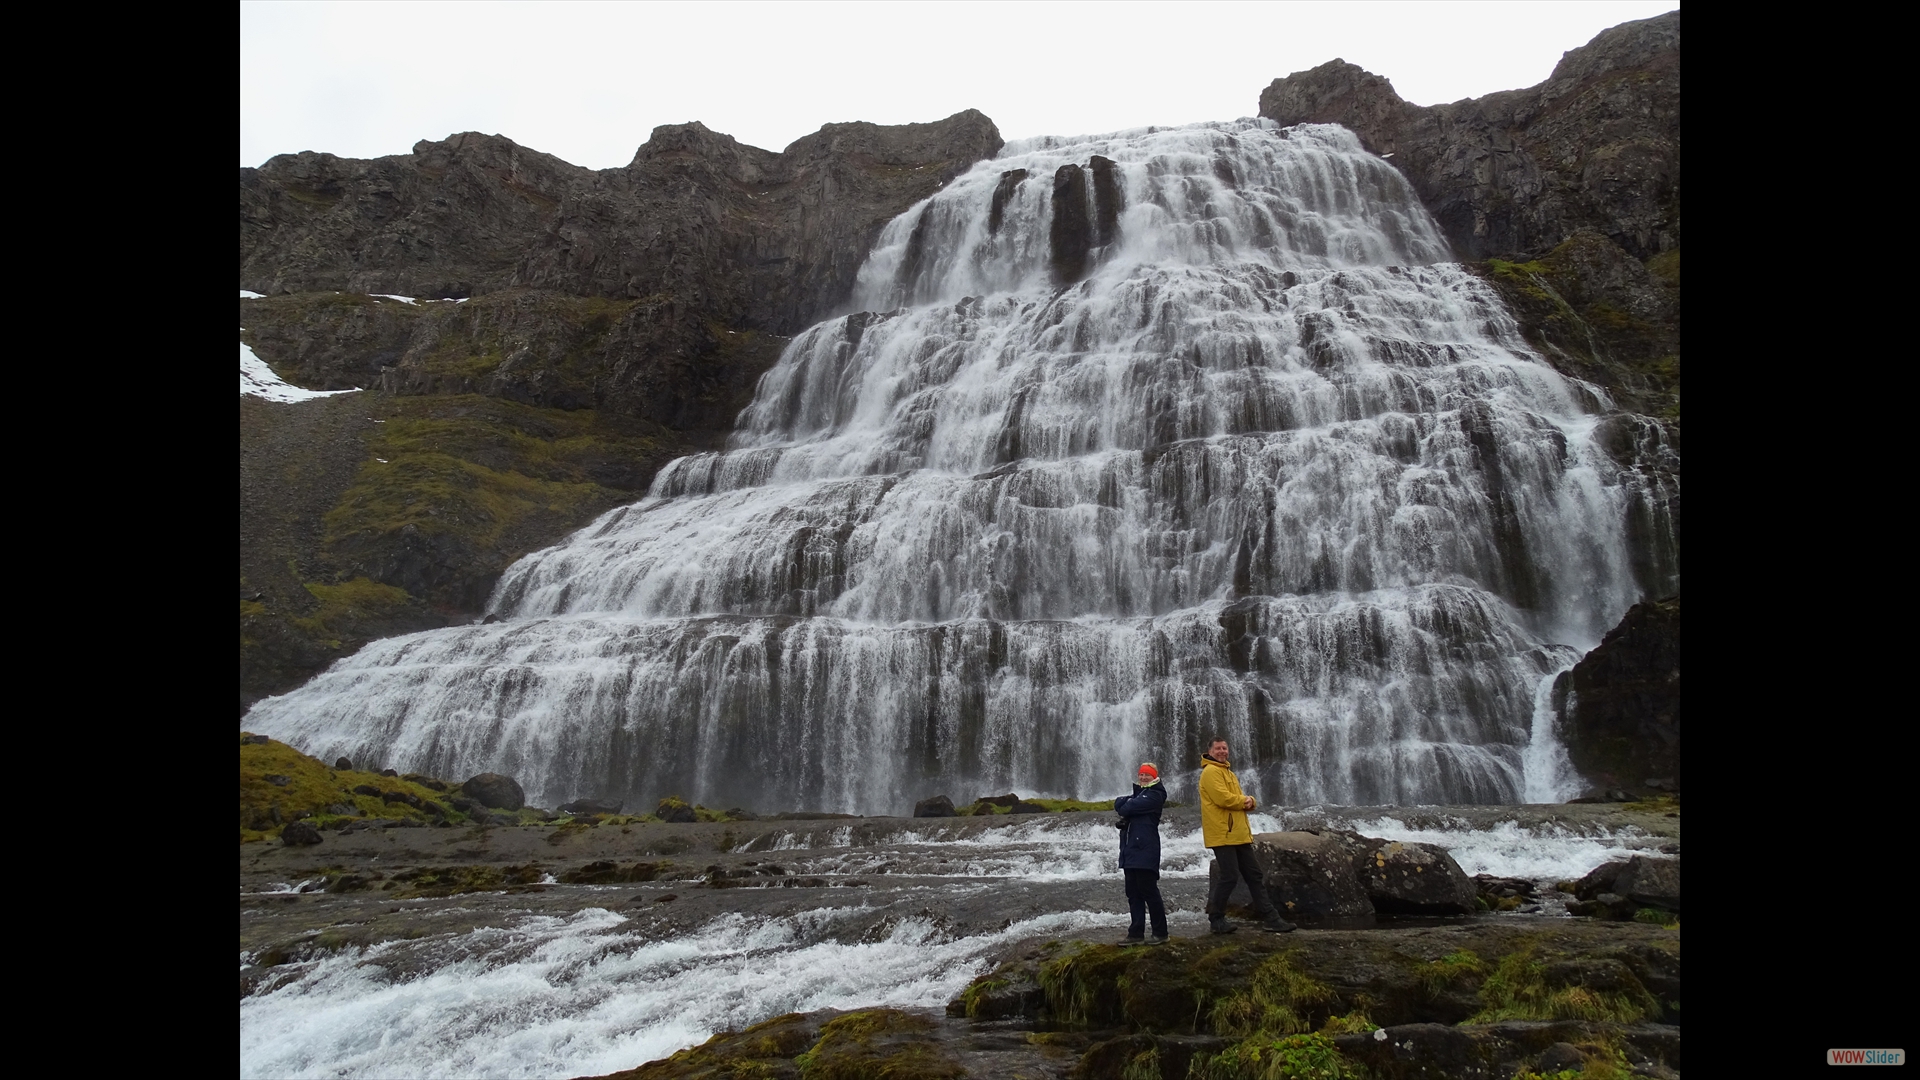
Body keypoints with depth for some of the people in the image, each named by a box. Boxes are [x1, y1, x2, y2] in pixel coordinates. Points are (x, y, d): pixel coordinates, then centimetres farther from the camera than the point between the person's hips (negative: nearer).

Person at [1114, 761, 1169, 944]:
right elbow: (1118, 804, 8)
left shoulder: (1154, 795, -6)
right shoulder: (1138, 793, 22)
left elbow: (1128, 808, -16)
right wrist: (1128, 800, -11)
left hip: (1145, 852, -8)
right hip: (1130, 851, 9)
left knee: (1149, 892, -5)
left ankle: (1160, 933, 3)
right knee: (1133, 894, 9)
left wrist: (1125, 806, 5)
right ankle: (1136, 933, 13)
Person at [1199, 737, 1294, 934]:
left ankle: (1269, 918, 13)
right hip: (1223, 834, -10)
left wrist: (1249, 800, -4)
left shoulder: (1228, 773, 22)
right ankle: (1216, 917, 5)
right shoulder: (1211, 772, -10)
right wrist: (1243, 801, -6)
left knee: (1254, 875, 9)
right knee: (1229, 876, -9)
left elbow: (1240, 798, 19)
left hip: (1238, 834, 10)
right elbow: (1223, 798, -21)